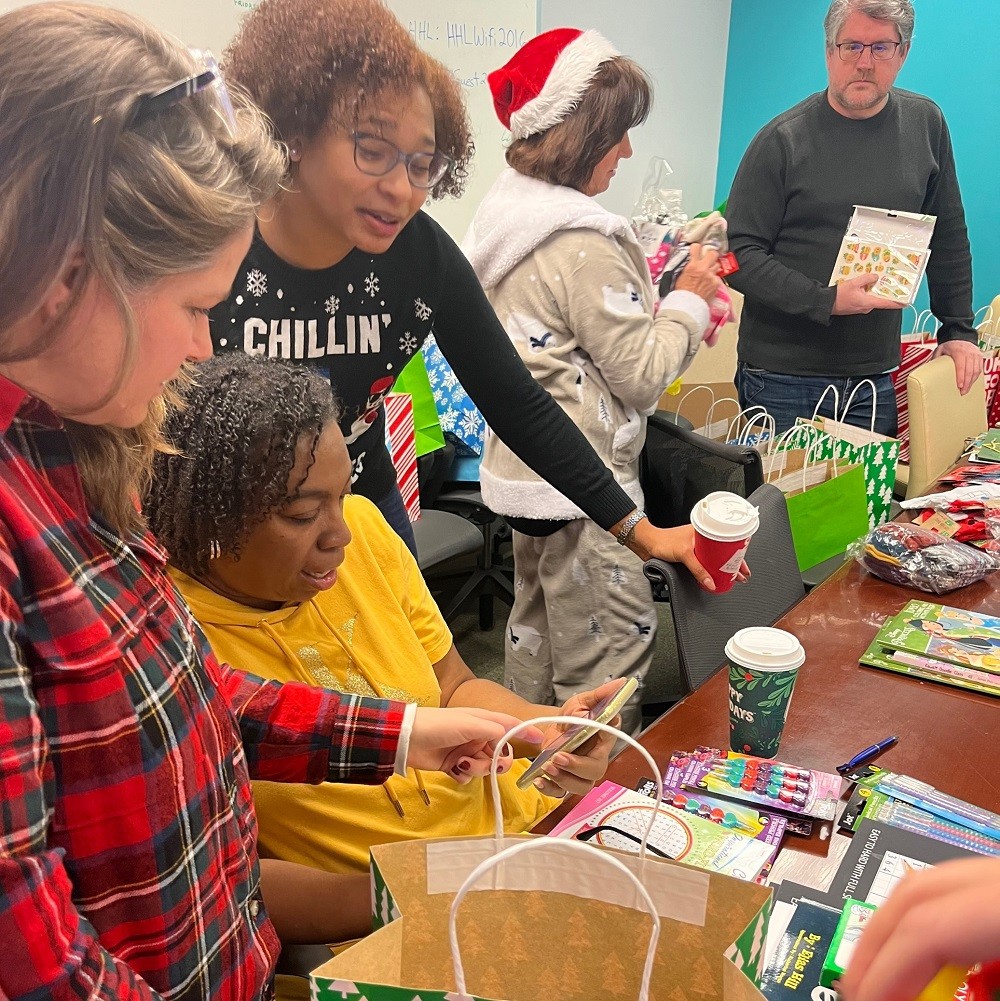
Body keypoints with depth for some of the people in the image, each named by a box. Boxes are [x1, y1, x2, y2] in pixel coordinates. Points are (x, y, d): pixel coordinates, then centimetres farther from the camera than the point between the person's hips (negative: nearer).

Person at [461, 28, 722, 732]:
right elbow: (643, 376, -17)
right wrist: (689, 303, -2)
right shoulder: (582, 243, -23)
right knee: (610, 653, 3)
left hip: (522, 465, 10)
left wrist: (673, 315, 10)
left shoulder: (505, 217, 7)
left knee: (535, 633, 22)